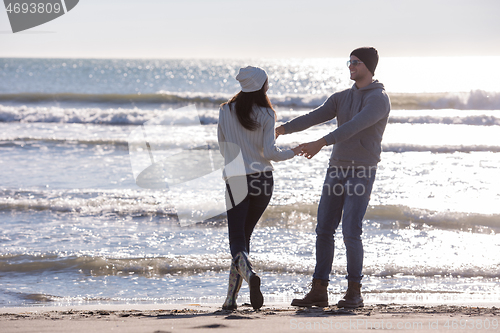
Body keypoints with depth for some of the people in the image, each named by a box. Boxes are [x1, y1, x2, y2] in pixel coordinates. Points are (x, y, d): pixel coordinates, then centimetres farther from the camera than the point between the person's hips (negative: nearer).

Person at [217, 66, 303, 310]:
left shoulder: (226, 111, 1)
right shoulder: (266, 114, -4)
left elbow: (223, 149, 10)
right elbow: (269, 152, -9)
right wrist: (292, 153, 10)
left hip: (236, 180, -1)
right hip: (263, 180, 1)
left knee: (237, 240, -3)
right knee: (244, 236, 13)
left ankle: (250, 276, -34)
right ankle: (231, 297, 11)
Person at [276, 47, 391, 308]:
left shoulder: (379, 99, -11)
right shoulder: (341, 98, 15)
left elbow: (354, 126, -26)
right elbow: (313, 117, 2)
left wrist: (320, 143, -36)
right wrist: (281, 129, -14)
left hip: (362, 174, -7)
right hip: (337, 170, 7)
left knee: (351, 232, -15)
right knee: (324, 230, 1)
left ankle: (354, 293, -2)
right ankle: (319, 292, 4)